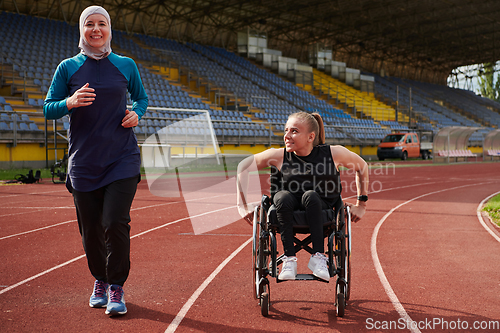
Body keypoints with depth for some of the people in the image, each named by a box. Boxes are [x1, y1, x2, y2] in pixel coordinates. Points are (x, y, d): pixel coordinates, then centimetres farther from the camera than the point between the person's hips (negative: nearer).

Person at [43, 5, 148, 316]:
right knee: (91, 229, 7)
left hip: (122, 158, -1)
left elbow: (142, 97, 19)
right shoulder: (68, 67, 4)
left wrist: (136, 113, -3)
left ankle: (117, 287, 5)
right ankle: (100, 281, 30)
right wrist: (70, 102, -15)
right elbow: (48, 109, 5)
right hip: (84, 160, 1)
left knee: (115, 223, -12)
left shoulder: (126, 66, 6)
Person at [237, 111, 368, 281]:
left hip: (321, 210, -1)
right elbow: (243, 167, 2)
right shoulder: (279, 156, -8)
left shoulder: (333, 153, -10)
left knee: (310, 196, -33)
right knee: (282, 196, -32)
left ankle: (318, 257, -28)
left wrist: (361, 204, 7)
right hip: (289, 212, 1)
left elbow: (362, 167, 7)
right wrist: (243, 204, -2)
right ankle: (289, 259, -27)